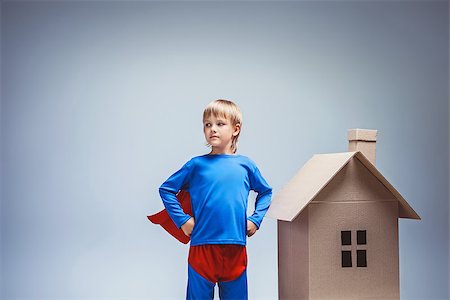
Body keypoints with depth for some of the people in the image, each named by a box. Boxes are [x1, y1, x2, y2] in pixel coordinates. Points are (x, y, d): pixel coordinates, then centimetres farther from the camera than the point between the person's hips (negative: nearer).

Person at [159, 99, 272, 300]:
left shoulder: (246, 165, 6)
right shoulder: (197, 165, 0)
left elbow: (266, 192, 21)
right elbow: (166, 189, 7)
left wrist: (256, 219, 9)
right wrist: (182, 220, -1)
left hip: (236, 249, 2)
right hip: (202, 247, -1)